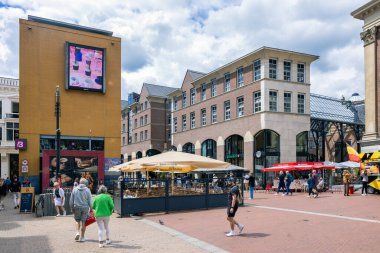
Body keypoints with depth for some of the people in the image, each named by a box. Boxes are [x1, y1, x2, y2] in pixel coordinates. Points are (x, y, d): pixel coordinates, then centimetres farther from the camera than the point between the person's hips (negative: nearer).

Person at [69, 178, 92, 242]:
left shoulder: (75, 189, 1)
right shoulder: (87, 190, -4)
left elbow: (71, 200, 4)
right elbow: (89, 201, -4)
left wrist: (72, 208, 13)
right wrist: (91, 208, 7)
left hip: (76, 207, 2)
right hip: (85, 208, -1)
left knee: (78, 221, 19)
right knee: (83, 222, 5)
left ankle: (78, 232, 0)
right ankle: (82, 237, 10)